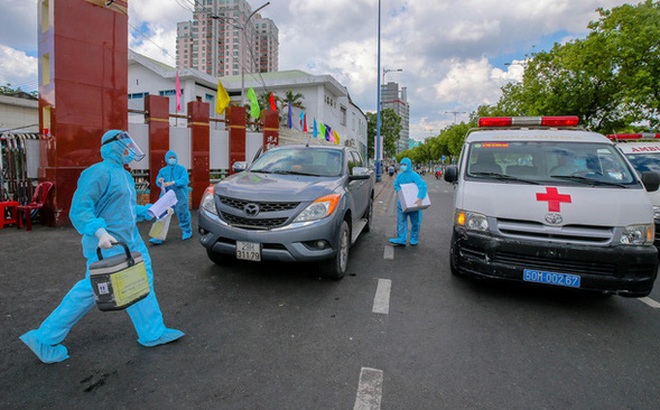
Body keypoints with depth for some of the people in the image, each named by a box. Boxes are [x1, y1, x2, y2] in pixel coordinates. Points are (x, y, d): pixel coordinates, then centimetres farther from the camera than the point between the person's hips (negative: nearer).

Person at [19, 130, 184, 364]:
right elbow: (79, 209, -20)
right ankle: (44, 340, 24)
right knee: (90, 291, 2)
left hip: (130, 241, 9)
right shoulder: (100, 172, -15)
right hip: (109, 245, -9)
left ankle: (153, 333, 22)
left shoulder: (124, 175, 15)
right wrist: (99, 232, -34)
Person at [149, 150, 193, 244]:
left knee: (182, 212, -5)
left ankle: (187, 232, 17)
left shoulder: (181, 169, 8)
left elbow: (185, 180, -8)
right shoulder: (163, 170, 20)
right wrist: (159, 181, -10)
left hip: (179, 195, -3)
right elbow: (158, 182, 15)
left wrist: (172, 183, -22)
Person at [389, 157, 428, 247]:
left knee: (415, 222, 7)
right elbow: (396, 185, 12)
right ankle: (401, 239, 2)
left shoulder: (414, 175, -16)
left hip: (414, 203, -4)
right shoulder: (400, 175, 3)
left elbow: (423, 186, -28)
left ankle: (414, 239, 22)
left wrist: (420, 198, -39)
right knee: (401, 221, 0)